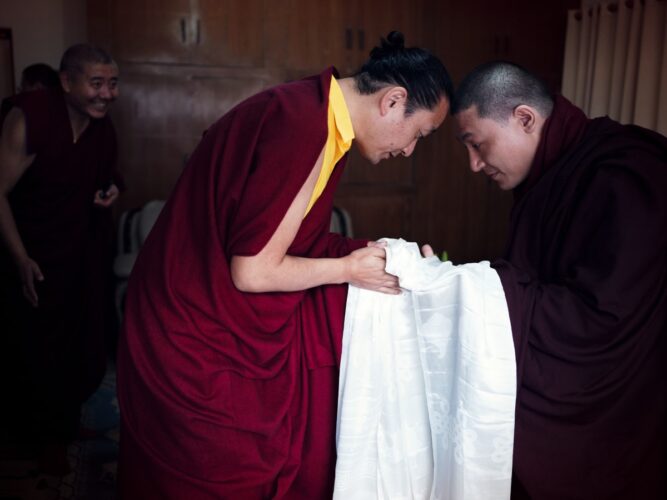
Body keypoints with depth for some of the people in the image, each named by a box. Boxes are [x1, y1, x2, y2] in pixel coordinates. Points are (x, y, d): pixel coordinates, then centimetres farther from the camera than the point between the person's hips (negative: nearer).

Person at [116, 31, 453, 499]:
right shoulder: (304, 125, -26)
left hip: (218, 322, 9)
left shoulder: (320, 115, 4)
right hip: (200, 339, -9)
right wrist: (349, 268, -12)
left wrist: (384, 255, 2)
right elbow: (253, 271, -24)